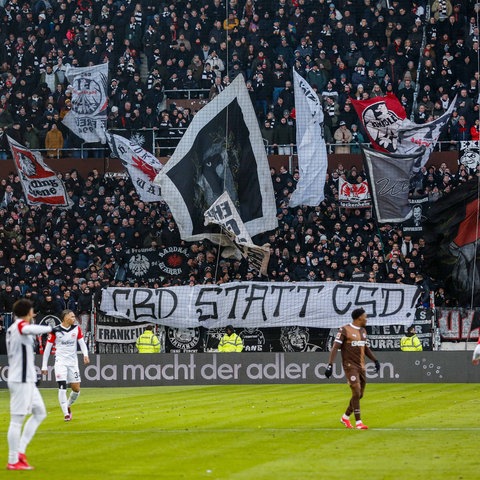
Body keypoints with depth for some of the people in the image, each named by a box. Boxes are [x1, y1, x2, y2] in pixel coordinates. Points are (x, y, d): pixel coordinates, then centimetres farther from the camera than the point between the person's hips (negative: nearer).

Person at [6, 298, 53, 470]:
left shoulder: (13, 327, 17)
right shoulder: (20, 325, -12)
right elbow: (29, 329, -35)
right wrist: (50, 328, -31)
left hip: (27, 380, 10)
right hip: (21, 380, -10)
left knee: (40, 412, 17)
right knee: (17, 419, -7)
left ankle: (20, 451, 14)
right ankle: (13, 461, -4)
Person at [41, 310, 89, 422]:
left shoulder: (77, 329, 4)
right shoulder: (55, 331, -5)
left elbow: (82, 342, 4)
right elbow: (47, 348, 0)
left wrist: (85, 355, -16)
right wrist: (44, 366, -1)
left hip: (73, 362, 4)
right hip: (60, 361, -4)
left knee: (76, 389, 3)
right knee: (62, 387, -15)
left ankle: (68, 406, 30)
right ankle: (66, 413, -12)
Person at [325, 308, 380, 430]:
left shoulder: (363, 331, 14)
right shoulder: (345, 330, -9)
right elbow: (335, 348, -13)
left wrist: (375, 360, 18)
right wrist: (330, 365, -20)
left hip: (361, 367, 8)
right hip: (350, 365, -8)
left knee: (359, 395, 10)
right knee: (356, 392, -15)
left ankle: (345, 417, 28)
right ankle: (358, 422, -12)